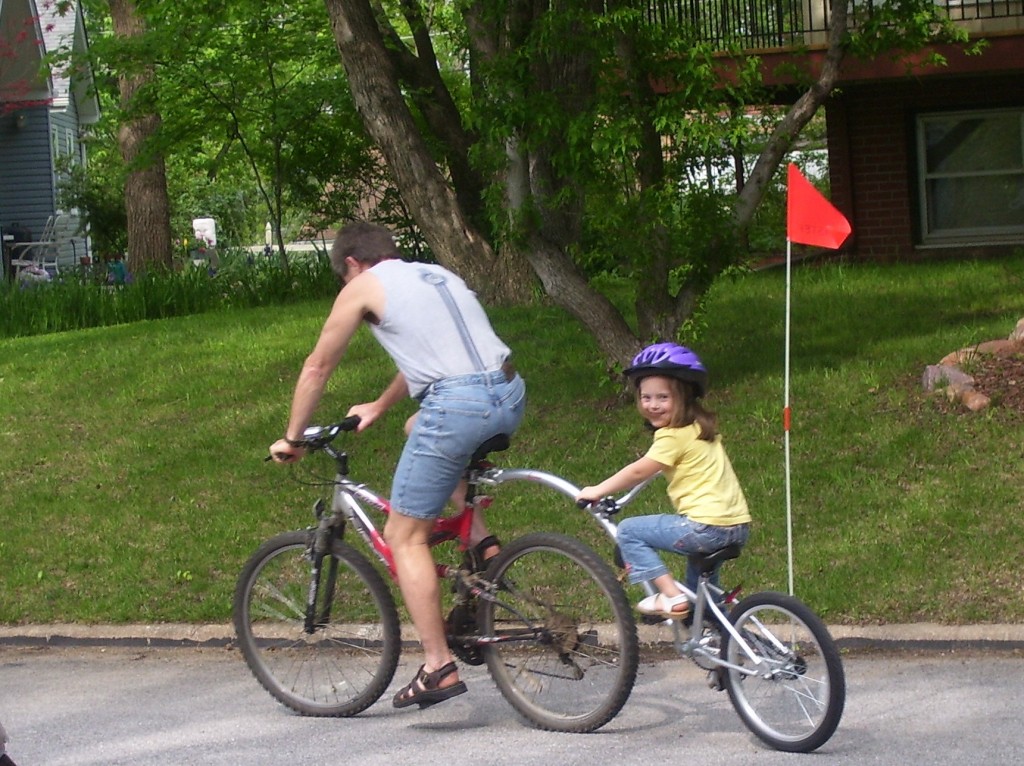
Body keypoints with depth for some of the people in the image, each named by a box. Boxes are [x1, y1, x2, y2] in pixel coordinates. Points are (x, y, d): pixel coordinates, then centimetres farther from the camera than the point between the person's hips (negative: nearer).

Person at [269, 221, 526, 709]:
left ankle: (438, 667, -2)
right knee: (421, 428, 37)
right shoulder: (438, 276, 28)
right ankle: (478, 540, 20)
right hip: (511, 395, 7)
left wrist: (292, 439, 28)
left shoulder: (364, 287, 9)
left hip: (458, 407, -7)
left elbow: (317, 367, 16)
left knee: (404, 536, 4)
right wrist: (378, 407, 55)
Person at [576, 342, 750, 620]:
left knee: (629, 531, -1)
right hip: (738, 527, 9)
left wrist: (597, 491, 4)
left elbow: (638, 471, -6)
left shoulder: (674, 436, -9)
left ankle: (671, 595, -6)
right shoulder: (701, 429, 17)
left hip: (707, 528, -9)